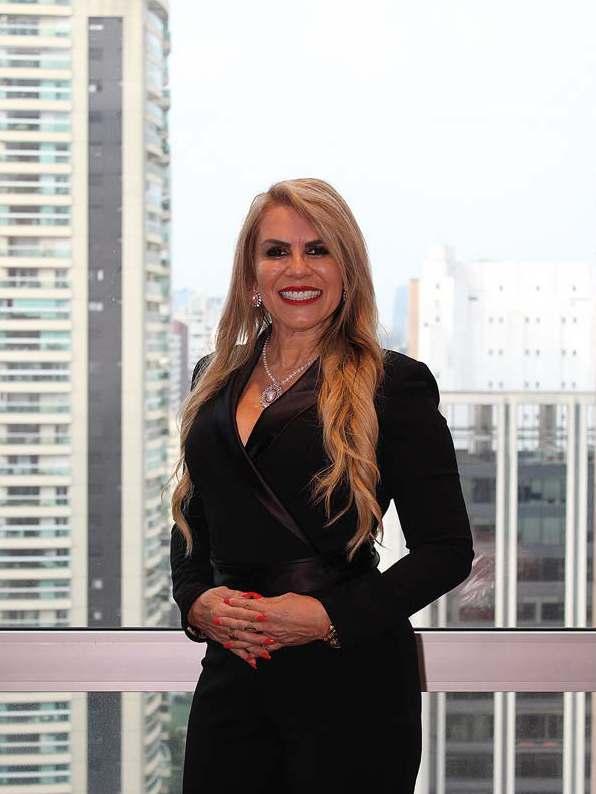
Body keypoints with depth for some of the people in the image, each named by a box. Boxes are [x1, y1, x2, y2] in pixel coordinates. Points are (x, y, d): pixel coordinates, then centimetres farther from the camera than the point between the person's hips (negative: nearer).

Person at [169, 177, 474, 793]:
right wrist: (196, 601, -1)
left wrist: (330, 617, -15)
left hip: (351, 679, -4)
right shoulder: (214, 382, 13)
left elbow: (447, 549, -6)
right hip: (231, 676, 5)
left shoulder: (394, 385, -4)